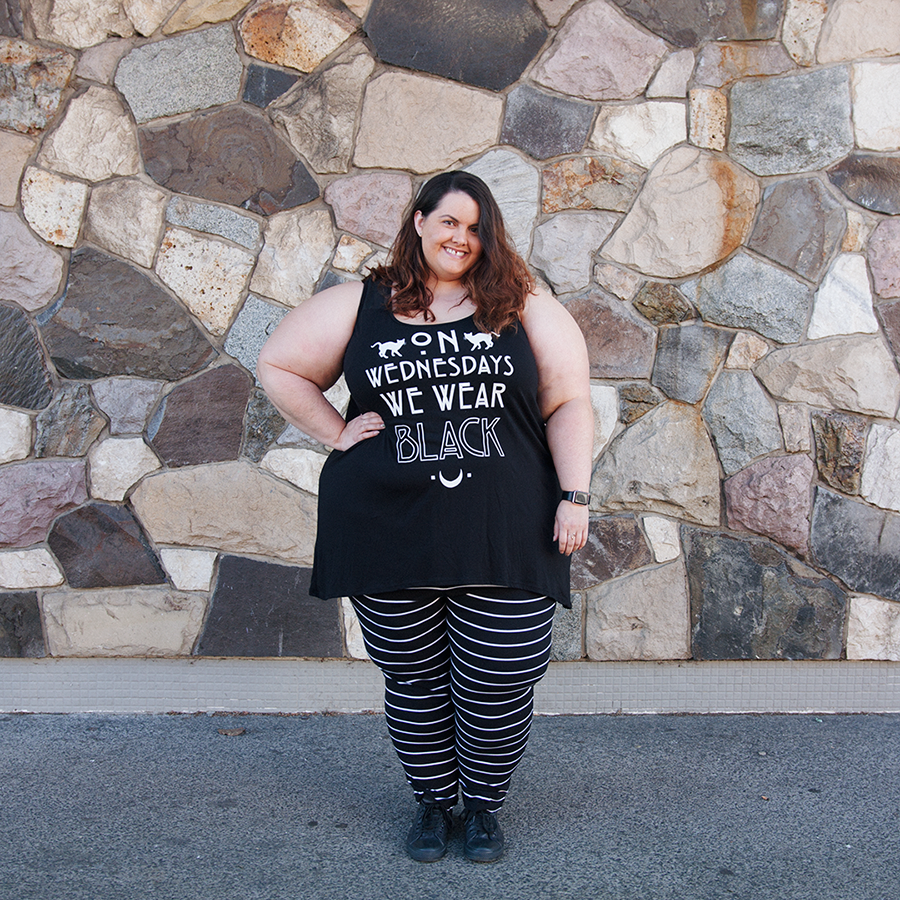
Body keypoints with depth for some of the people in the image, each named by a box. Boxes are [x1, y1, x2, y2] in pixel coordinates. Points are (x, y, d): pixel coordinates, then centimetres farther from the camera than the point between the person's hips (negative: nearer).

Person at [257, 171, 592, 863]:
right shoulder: (361, 306, 6)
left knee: (497, 689, 5)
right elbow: (278, 367, 12)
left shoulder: (524, 305, 5)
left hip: (505, 538, 0)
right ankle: (433, 801, 35)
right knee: (415, 682, 13)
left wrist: (575, 497, -5)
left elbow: (568, 404, 3)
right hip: (392, 538, 1)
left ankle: (484, 805, 31)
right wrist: (337, 434, 2)